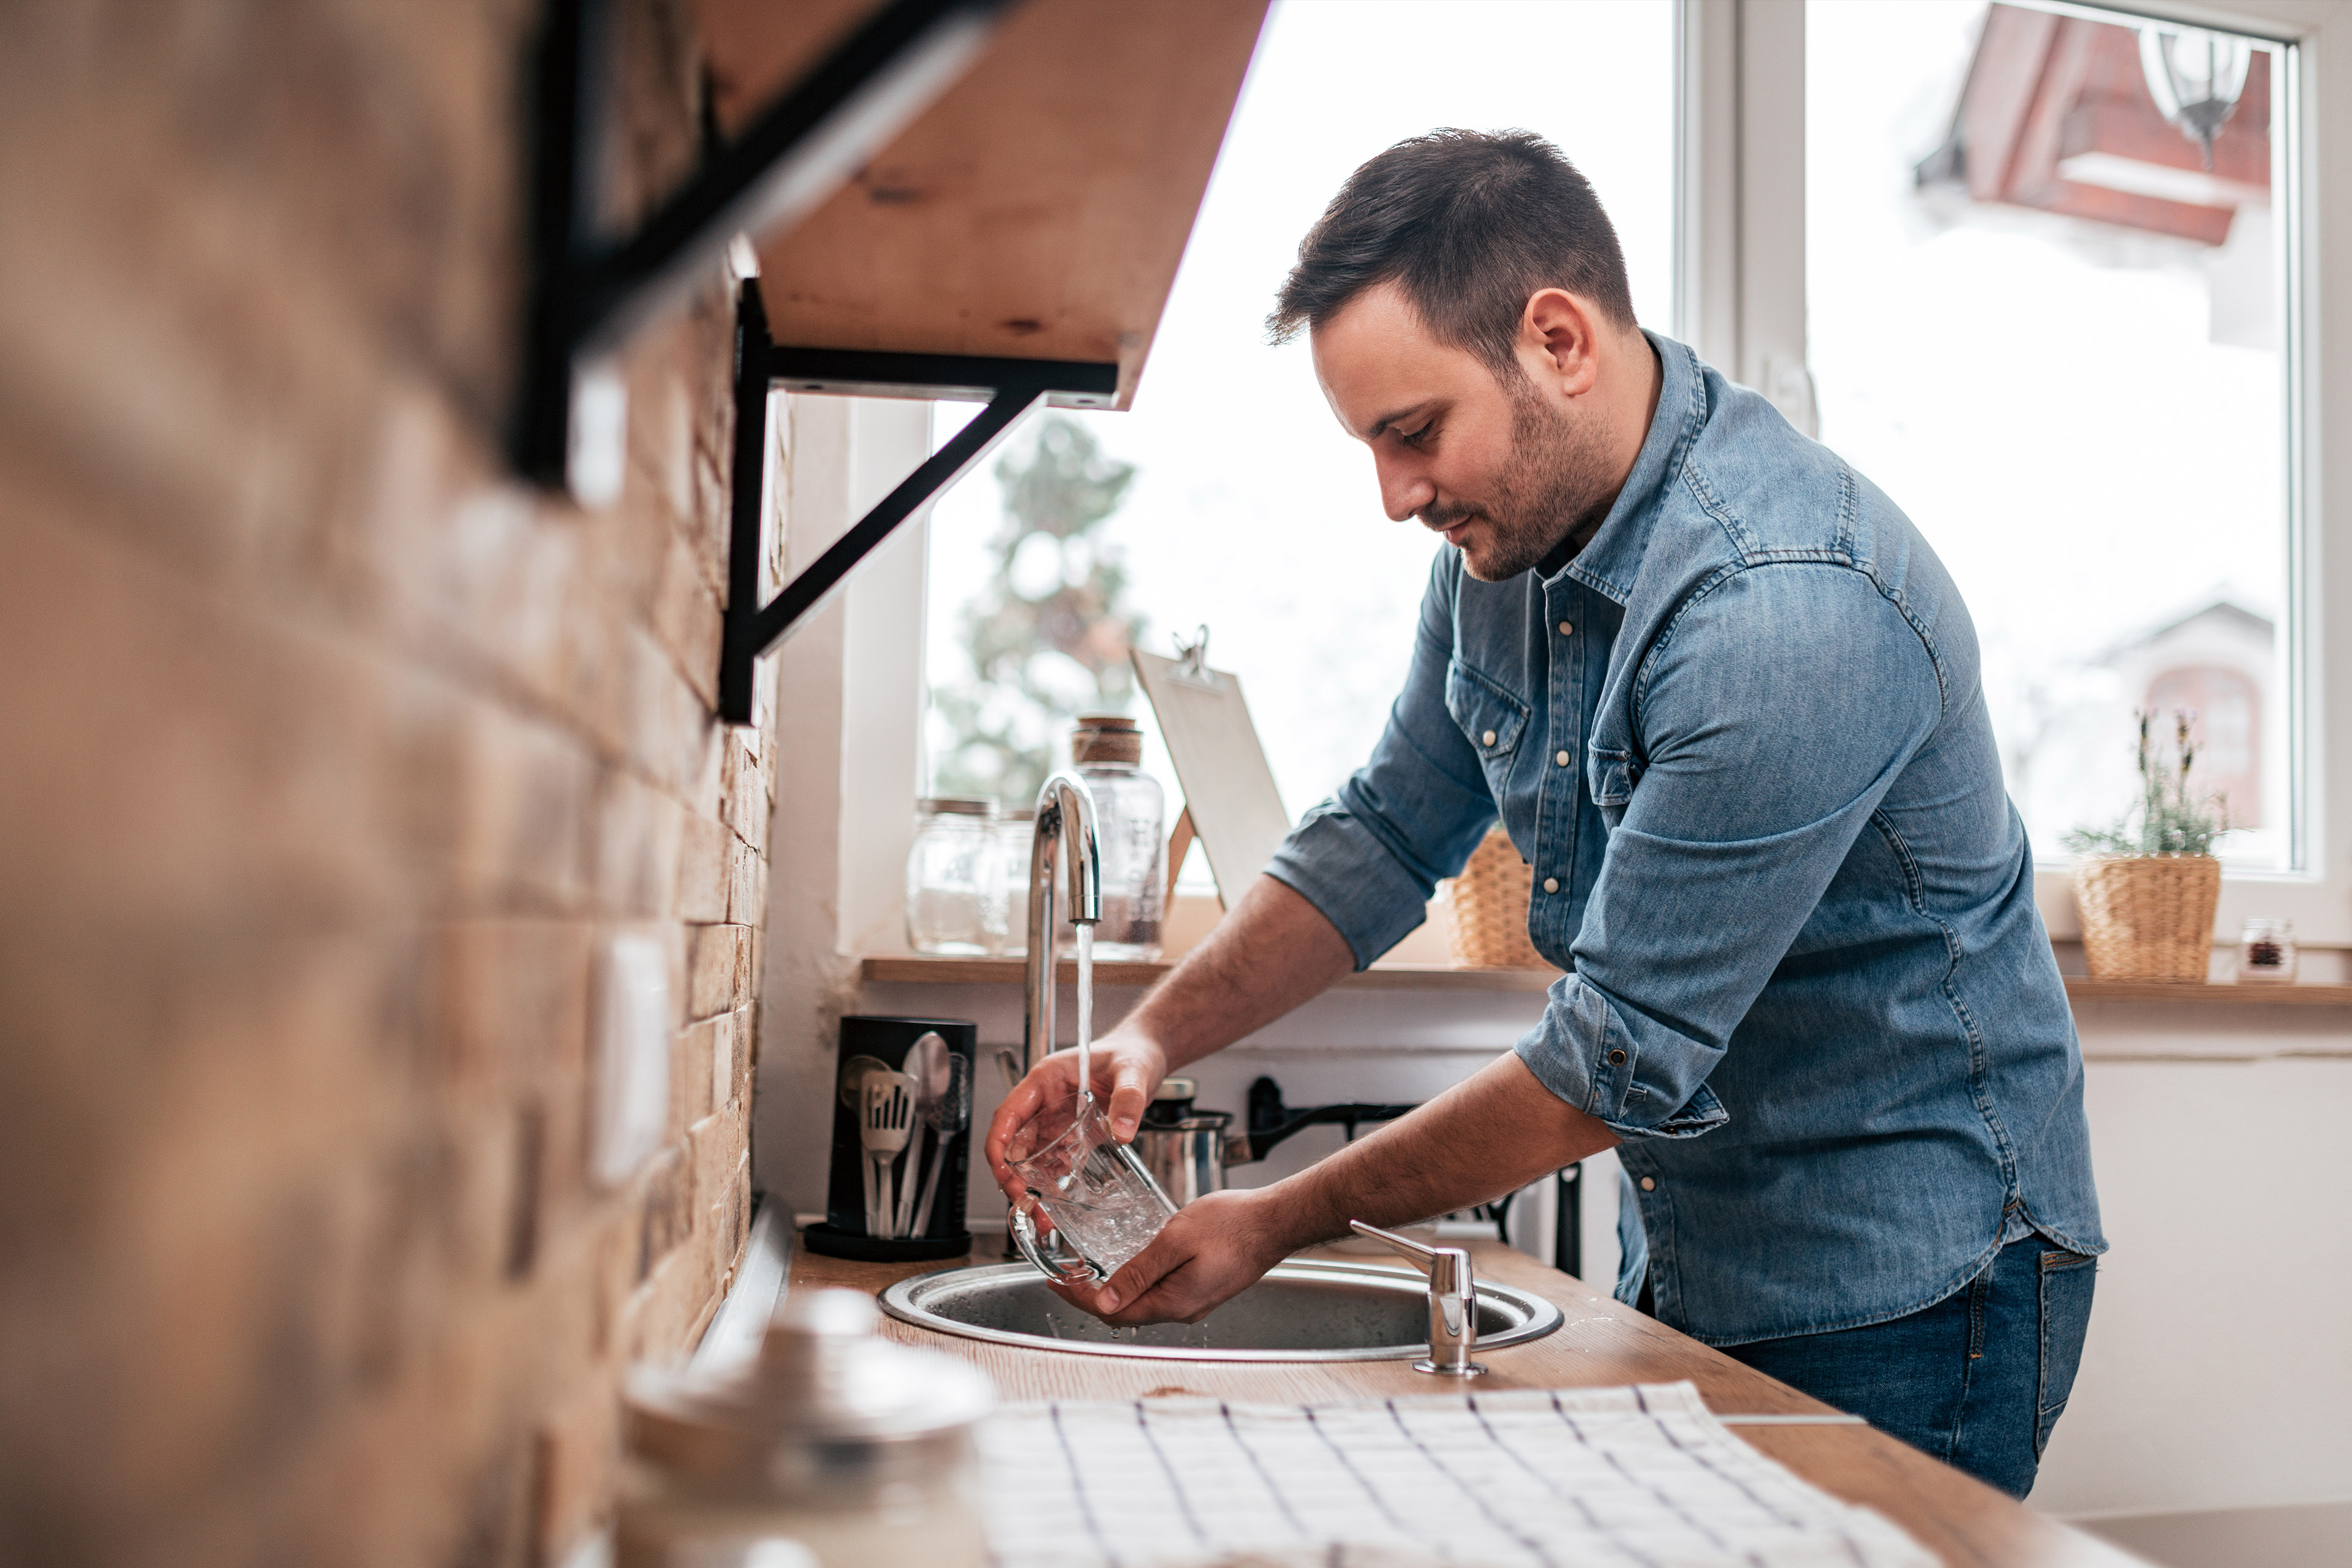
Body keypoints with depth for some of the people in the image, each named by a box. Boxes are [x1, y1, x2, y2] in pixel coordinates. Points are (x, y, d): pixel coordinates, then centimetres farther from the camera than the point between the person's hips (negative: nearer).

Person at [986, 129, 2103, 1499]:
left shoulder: (1791, 616, -30)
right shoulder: (1507, 531, -3)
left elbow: (1625, 1061, -27)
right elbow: (1388, 832, 6)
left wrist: (1283, 1222, -17)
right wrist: (1153, 1037, -8)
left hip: (1899, 1295, -7)